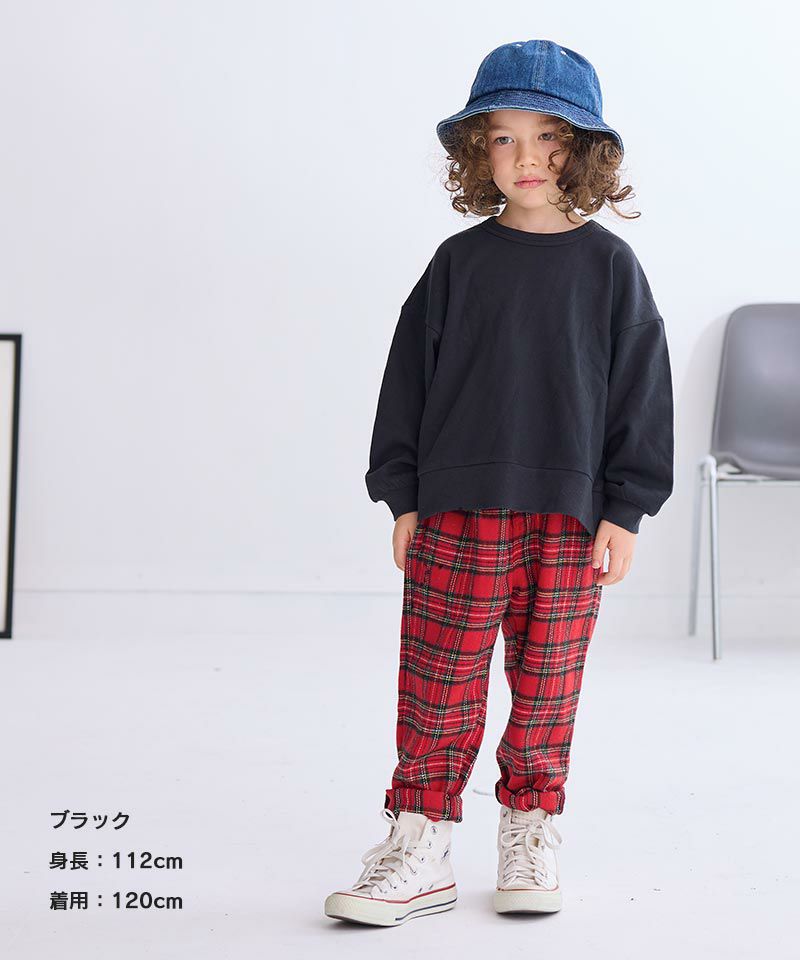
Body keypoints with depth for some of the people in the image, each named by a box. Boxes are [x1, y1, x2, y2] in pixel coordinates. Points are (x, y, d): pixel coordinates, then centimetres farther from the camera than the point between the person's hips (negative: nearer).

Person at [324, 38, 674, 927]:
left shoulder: (608, 265, 2)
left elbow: (639, 387, 3)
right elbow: (410, 377, 7)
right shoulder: (459, 262, 4)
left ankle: (530, 833, 24)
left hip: (570, 517, 0)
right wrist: (403, 496, 4)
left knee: (547, 684, 8)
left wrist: (626, 507, -1)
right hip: (458, 510, 1)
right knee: (438, 684, 1)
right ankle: (419, 849, 10)